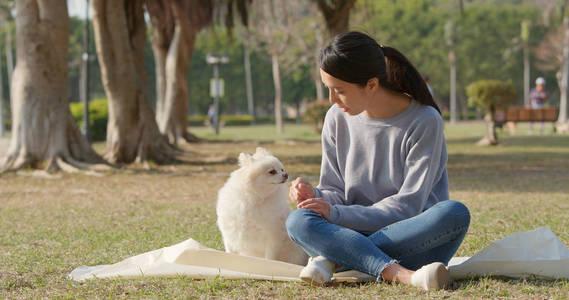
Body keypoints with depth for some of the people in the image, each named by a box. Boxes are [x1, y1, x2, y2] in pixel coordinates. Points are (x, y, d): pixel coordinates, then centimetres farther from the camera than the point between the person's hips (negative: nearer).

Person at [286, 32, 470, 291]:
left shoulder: (424, 121, -11)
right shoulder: (337, 119, 3)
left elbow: (408, 205, -14)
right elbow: (336, 193, 8)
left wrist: (337, 214, -18)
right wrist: (316, 196, -15)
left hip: (415, 239, -2)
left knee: (455, 213, -35)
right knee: (297, 221, -25)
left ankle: (332, 257, -28)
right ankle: (401, 275, -43)